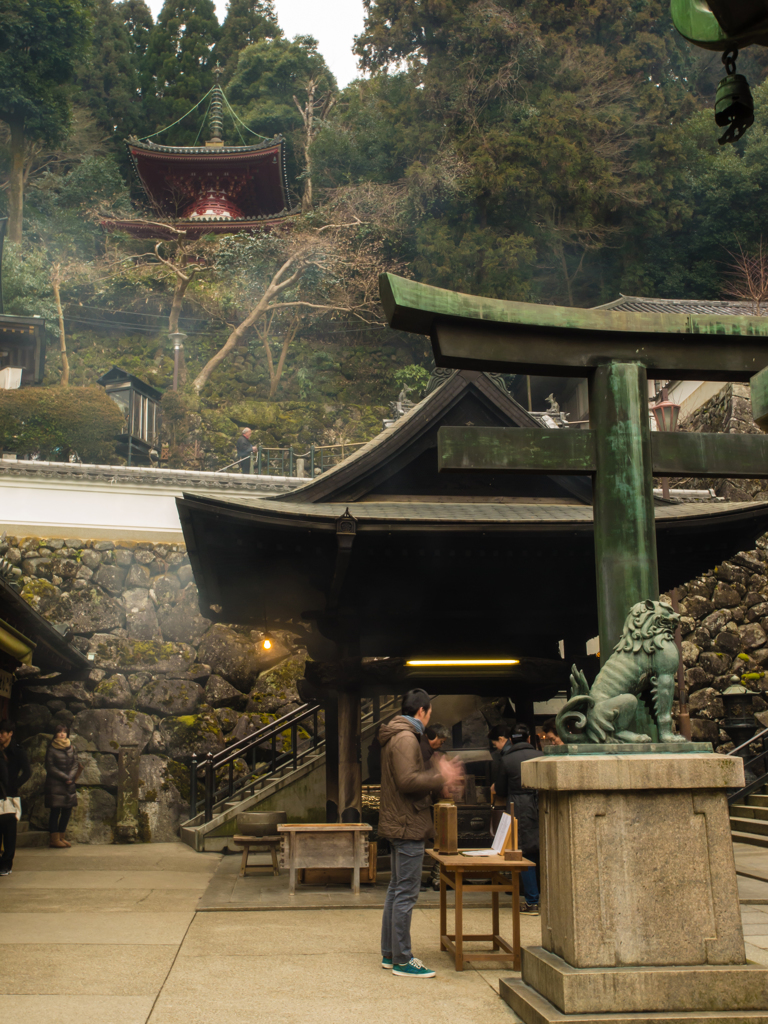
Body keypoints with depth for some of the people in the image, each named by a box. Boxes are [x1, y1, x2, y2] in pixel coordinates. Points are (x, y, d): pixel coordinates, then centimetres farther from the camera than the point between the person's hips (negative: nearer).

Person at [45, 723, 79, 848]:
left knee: (67, 811, 5)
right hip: (55, 784, -5)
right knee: (55, 811, -5)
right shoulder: (52, 749, -3)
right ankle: (54, 839, 0)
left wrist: (71, 777, -8)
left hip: (69, 784, 5)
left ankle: (61, 837, 14)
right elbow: (50, 767, -7)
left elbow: (75, 764, 10)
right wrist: (64, 777, -12)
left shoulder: (70, 748, 11)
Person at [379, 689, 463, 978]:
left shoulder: (396, 736, 16)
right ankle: (402, 961, 1)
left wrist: (436, 771, 11)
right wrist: (440, 779, -16)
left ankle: (390, 954, 25)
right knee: (406, 893, -5)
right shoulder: (405, 738, -17)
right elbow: (408, 780, -26)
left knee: (397, 889, 16)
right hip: (408, 825, -11)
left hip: (398, 824, 11)